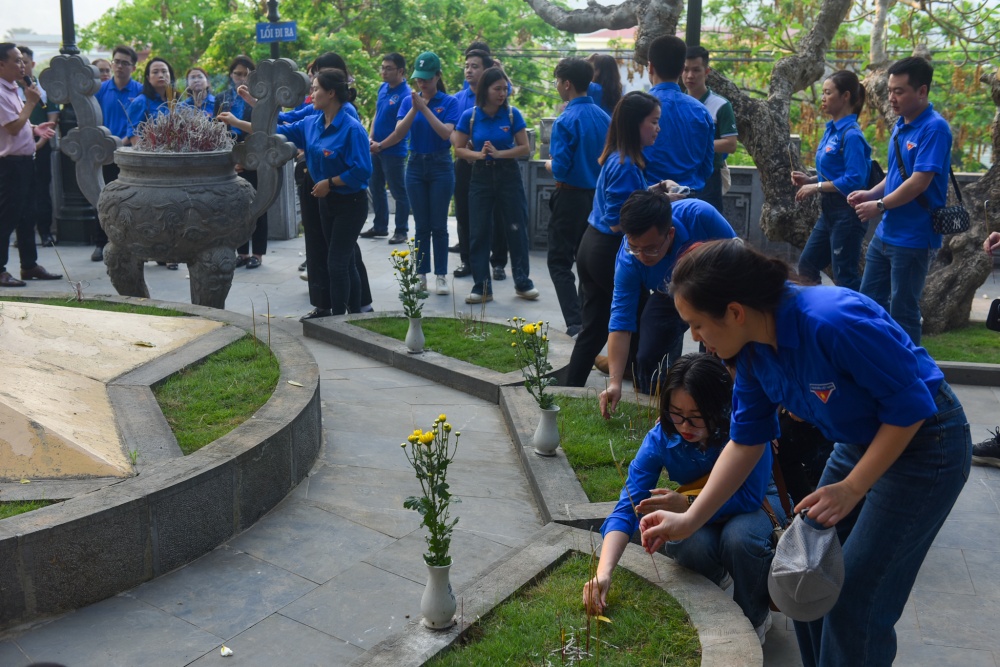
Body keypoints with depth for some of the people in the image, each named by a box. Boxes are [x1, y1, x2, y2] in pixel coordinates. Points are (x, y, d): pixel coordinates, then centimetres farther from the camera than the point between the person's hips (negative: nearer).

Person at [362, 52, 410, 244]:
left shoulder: (405, 94, -17)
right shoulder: (383, 88, 7)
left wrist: (382, 145, -16)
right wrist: (371, 139, 3)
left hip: (393, 151, -8)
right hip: (376, 148, 8)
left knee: (399, 192, 2)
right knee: (376, 189, 16)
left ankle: (401, 231, 12)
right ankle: (380, 227, 29)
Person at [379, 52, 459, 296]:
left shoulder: (449, 102, -3)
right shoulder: (408, 101, 5)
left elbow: (446, 133, -17)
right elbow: (398, 133, -7)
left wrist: (425, 108, -20)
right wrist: (414, 109, -18)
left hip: (441, 166, -2)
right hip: (416, 166, 3)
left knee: (439, 225, 0)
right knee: (421, 226, 6)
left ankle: (441, 276, 8)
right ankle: (421, 275, 12)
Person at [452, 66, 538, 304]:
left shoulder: (512, 114, -5)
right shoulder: (470, 116, -4)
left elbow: (525, 148, -6)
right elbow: (458, 149, 1)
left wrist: (499, 153, -19)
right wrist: (478, 154, -17)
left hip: (508, 175, -1)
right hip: (481, 176, 1)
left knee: (516, 229, 4)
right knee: (478, 232, 3)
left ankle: (522, 282, 19)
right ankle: (481, 287, 12)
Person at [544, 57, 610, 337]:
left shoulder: (565, 121, -16)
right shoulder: (604, 117, 2)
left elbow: (560, 169, -19)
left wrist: (549, 164, 1)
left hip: (571, 197, -6)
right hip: (599, 196, 6)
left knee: (559, 261, 4)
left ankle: (576, 322, -5)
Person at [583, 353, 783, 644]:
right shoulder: (661, 438, -24)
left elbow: (750, 497, -27)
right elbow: (628, 506, -27)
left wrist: (686, 505, -38)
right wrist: (603, 573, -40)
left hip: (756, 501, -1)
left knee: (739, 536, -35)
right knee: (687, 545, -33)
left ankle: (755, 618, -3)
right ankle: (717, 578, 6)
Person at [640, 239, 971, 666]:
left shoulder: (834, 321, -35)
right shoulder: (752, 348, -10)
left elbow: (911, 406, -24)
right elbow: (746, 442, -1)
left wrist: (852, 488, -20)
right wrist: (690, 520, -6)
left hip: (922, 442, -7)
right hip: (859, 443, 7)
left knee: (855, 606, -5)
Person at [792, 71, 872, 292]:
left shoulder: (851, 135, -18)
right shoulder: (831, 130, 10)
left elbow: (854, 180, -23)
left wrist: (816, 187, -19)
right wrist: (809, 179, 4)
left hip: (847, 214, -10)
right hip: (829, 211, 10)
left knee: (845, 277, 0)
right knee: (806, 265, 15)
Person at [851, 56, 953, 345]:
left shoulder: (934, 128, -17)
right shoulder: (900, 125, 9)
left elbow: (919, 181, -23)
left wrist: (880, 206, -13)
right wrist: (871, 193, 2)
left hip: (913, 238, -9)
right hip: (885, 234, 9)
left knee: (902, 312, 2)